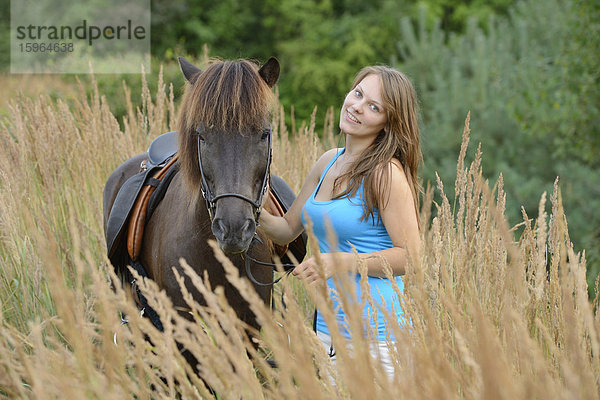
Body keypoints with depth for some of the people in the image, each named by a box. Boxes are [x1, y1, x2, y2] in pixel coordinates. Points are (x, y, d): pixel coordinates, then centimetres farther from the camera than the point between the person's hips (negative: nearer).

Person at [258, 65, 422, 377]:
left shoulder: (385, 173, -14)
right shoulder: (328, 163, 9)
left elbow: (411, 255, -16)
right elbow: (287, 229, 18)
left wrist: (340, 262, -23)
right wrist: (255, 215, -2)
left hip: (377, 330, -7)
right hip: (328, 325, 7)